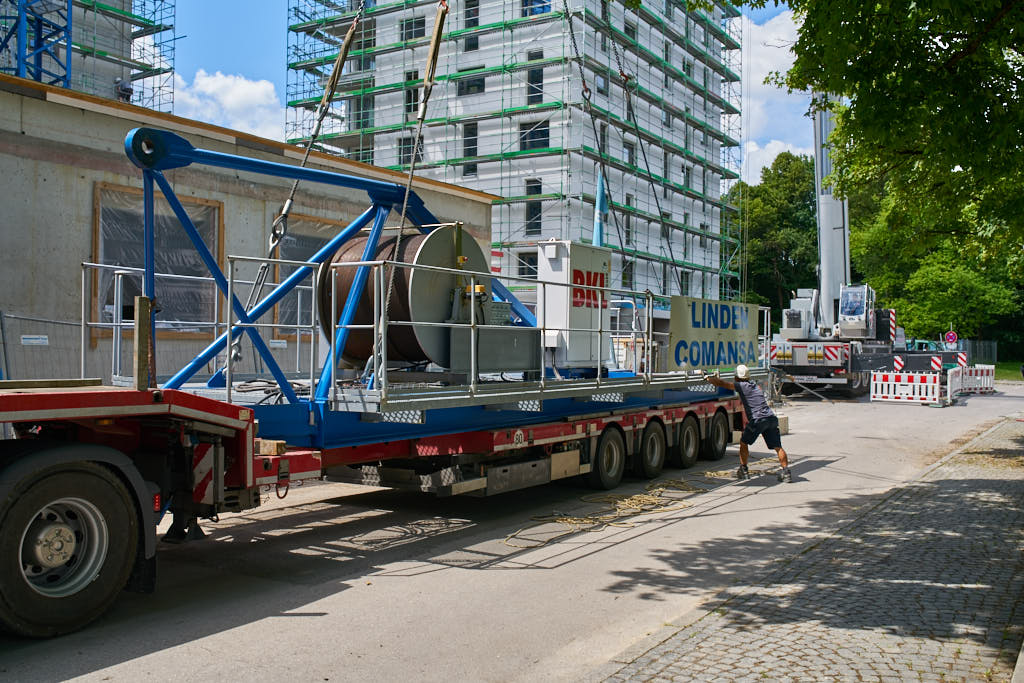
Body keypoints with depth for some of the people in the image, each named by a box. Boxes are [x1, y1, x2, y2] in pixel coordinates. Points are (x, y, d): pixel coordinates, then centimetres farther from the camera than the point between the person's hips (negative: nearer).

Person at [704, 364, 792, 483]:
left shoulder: (742, 386, 1)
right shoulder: (755, 386, 25)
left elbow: (722, 383, -1)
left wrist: (708, 377, 14)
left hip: (758, 419, -7)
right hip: (772, 418, 7)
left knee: (743, 442, 11)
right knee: (777, 447, 8)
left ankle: (743, 471, 15)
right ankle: (786, 472, 2)